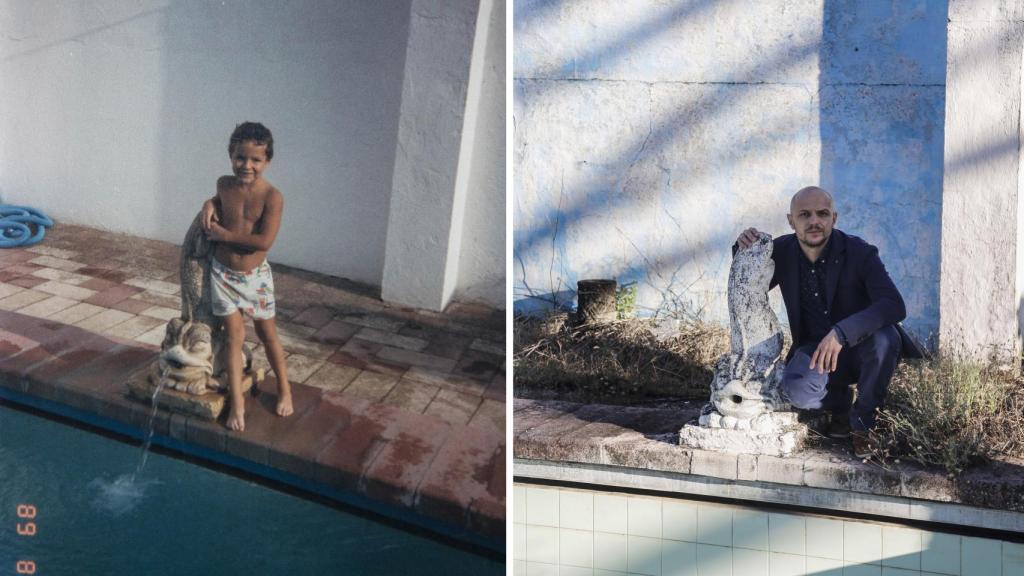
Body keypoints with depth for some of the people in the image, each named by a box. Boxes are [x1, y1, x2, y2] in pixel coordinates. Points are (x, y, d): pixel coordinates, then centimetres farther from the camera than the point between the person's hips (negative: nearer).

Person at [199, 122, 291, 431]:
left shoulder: (272, 197, -18)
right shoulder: (224, 184, -4)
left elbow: (264, 241, -25)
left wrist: (224, 235, -19)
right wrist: (210, 204, -1)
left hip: (255, 275, -2)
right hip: (223, 273, 2)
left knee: (267, 334, 12)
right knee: (235, 335, 2)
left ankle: (284, 388, 31)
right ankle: (237, 401, 9)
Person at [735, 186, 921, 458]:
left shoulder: (860, 253, -18)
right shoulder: (783, 251, -6)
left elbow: (895, 305, -31)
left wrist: (841, 333, -46)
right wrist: (744, 251, -14)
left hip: (860, 347, -1)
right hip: (816, 348, 1)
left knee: (885, 338, -37)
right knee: (796, 390, -32)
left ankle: (861, 422, -11)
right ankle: (839, 401, 8)